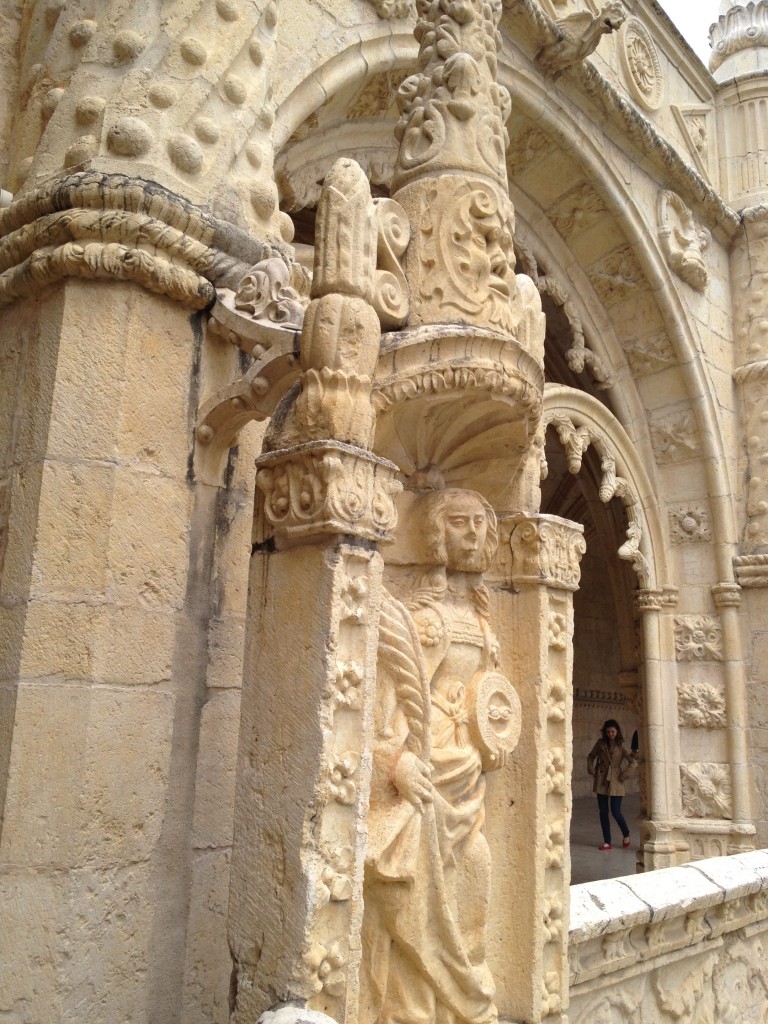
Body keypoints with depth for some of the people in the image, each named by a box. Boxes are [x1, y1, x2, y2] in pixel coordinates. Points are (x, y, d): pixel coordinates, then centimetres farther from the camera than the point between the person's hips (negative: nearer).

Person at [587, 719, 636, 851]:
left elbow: (632, 762, -8)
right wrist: (592, 771, 4)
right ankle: (607, 842, 12)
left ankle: (626, 835, 22)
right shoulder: (601, 743, 4)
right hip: (601, 781, 3)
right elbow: (591, 757, 15)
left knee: (616, 812, -6)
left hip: (615, 782, -3)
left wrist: (624, 775, -10)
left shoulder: (620, 746, -3)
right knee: (603, 812, 3)